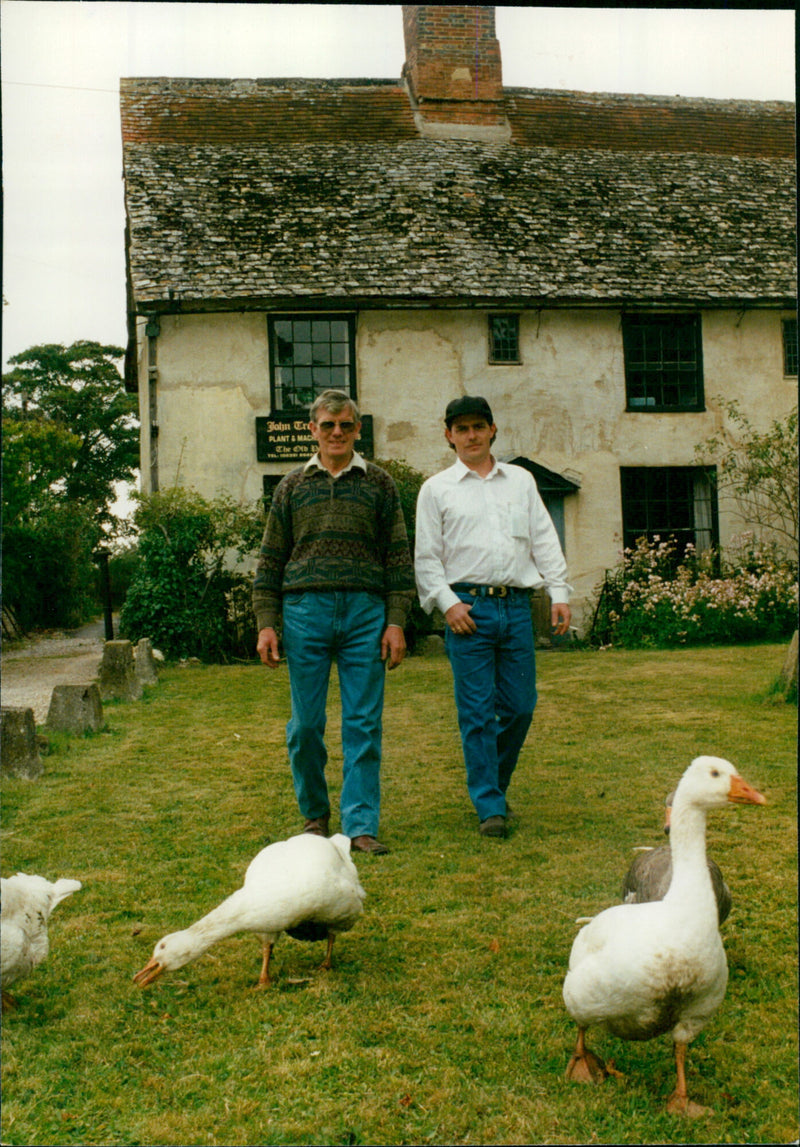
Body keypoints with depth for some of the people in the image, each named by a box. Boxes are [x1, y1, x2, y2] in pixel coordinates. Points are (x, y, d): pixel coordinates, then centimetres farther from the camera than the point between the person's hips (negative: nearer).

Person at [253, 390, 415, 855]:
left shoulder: (379, 484, 10)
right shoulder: (293, 486, 13)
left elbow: (399, 557, 7)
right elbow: (271, 560, 12)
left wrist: (396, 622, -1)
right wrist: (266, 623, 3)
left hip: (366, 611, -1)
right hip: (305, 610, 1)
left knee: (364, 724, -1)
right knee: (306, 724, 4)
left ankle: (361, 826, 6)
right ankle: (315, 814, 23)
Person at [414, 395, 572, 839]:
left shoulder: (521, 481, 17)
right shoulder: (437, 488, 8)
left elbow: (545, 541, 15)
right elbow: (426, 557, 4)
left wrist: (560, 593, 5)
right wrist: (448, 602, -8)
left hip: (517, 606, 3)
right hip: (468, 606, -3)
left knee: (520, 705, 5)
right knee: (477, 711, -3)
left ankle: (494, 782, 28)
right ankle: (490, 807, 7)